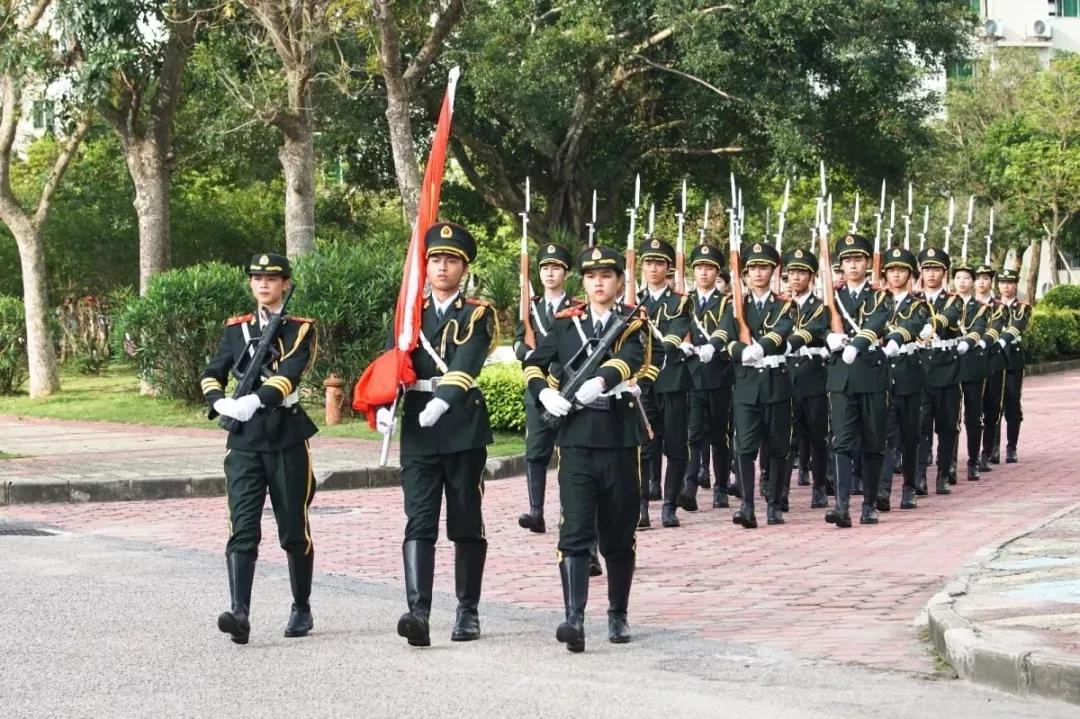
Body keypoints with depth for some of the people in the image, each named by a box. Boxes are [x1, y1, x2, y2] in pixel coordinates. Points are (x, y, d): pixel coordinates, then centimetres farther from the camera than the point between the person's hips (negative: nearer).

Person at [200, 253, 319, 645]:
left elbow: (290, 373, -16)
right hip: (244, 439, 2)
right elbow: (212, 374, 9)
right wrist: (221, 403, -13)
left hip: (287, 437, -2)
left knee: (294, 529, 7)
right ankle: (240, 612, -21)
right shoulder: (236, 329, 12)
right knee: (243, 528, -11)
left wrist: (256, 400, -32)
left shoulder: (301, 329, 0)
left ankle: (302, 609, 23)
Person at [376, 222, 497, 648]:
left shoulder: (477, 315, 1)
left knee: (466, 524, 6)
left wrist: (442, 402, -34)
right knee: (419, 523, -9)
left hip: (463, 429, -2)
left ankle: (468, 611, 18)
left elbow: (465, 364, -16)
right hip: (417, 432, 2)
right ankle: (418, 612, -19)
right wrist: (384, 406, -19)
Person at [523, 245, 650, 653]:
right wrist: (544, 394, -8)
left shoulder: (634, 325, 2)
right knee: (575, 533, -10)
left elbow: (627, 360, -19)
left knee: (618, 536, 9)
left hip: (619, 441, -1)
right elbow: (534, 364, 14)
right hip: (575, 440, 1)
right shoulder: (566, 324, 11)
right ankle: (574, 620, -17)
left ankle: (618, 615, 24)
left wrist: (599, 383, -38)